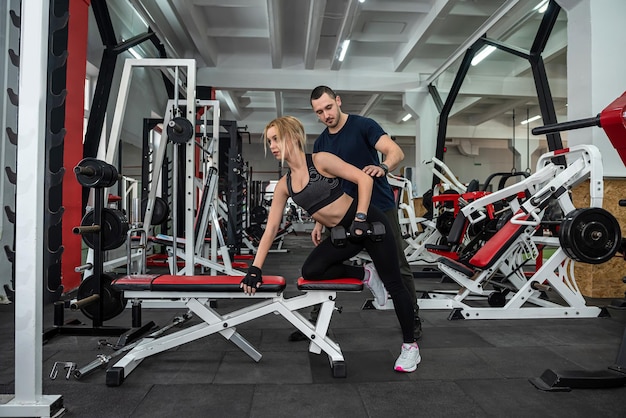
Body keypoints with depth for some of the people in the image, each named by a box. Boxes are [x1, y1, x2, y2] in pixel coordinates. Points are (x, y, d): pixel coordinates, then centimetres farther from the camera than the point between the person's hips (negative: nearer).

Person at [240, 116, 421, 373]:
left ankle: (410, 346, 18)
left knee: (392, 283, 0)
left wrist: (360, 218, -24)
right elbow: (271, 228, 2)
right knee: (310, 271, -15)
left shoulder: (320, 160, -13)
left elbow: (364, 179, -16)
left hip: (368, 223, -5)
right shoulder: (284, 185, 3)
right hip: (342, 234, 6)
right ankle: (364, 275, 8)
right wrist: (255, 268, -3)